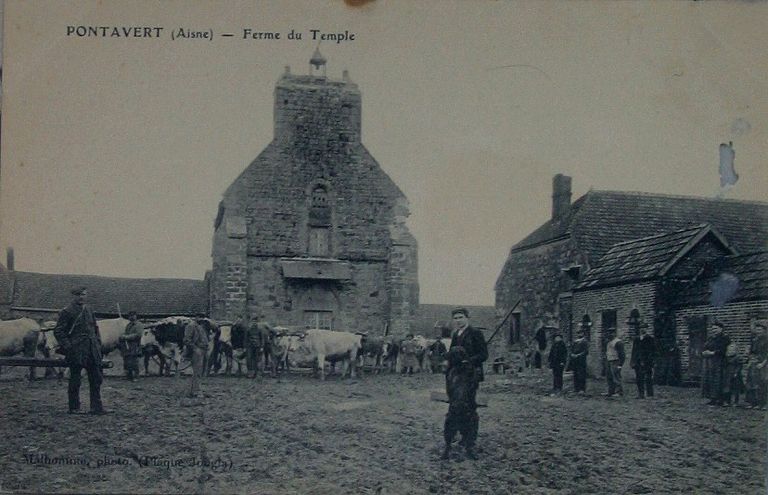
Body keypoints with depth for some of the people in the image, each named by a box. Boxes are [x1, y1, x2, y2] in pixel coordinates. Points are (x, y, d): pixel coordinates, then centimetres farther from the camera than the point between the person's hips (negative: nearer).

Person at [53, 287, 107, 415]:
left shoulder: (89, 310, 14)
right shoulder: (67, 312, -5)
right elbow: (58, 331, -7)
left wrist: (98, 343, 12)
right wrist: (67, 346, -14)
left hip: (92, 351, 6)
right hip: (76, 352, -6)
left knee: (96, 379, 4)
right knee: (75, 381, 2)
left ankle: (97, 407, 9)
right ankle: (74, 408, 13)